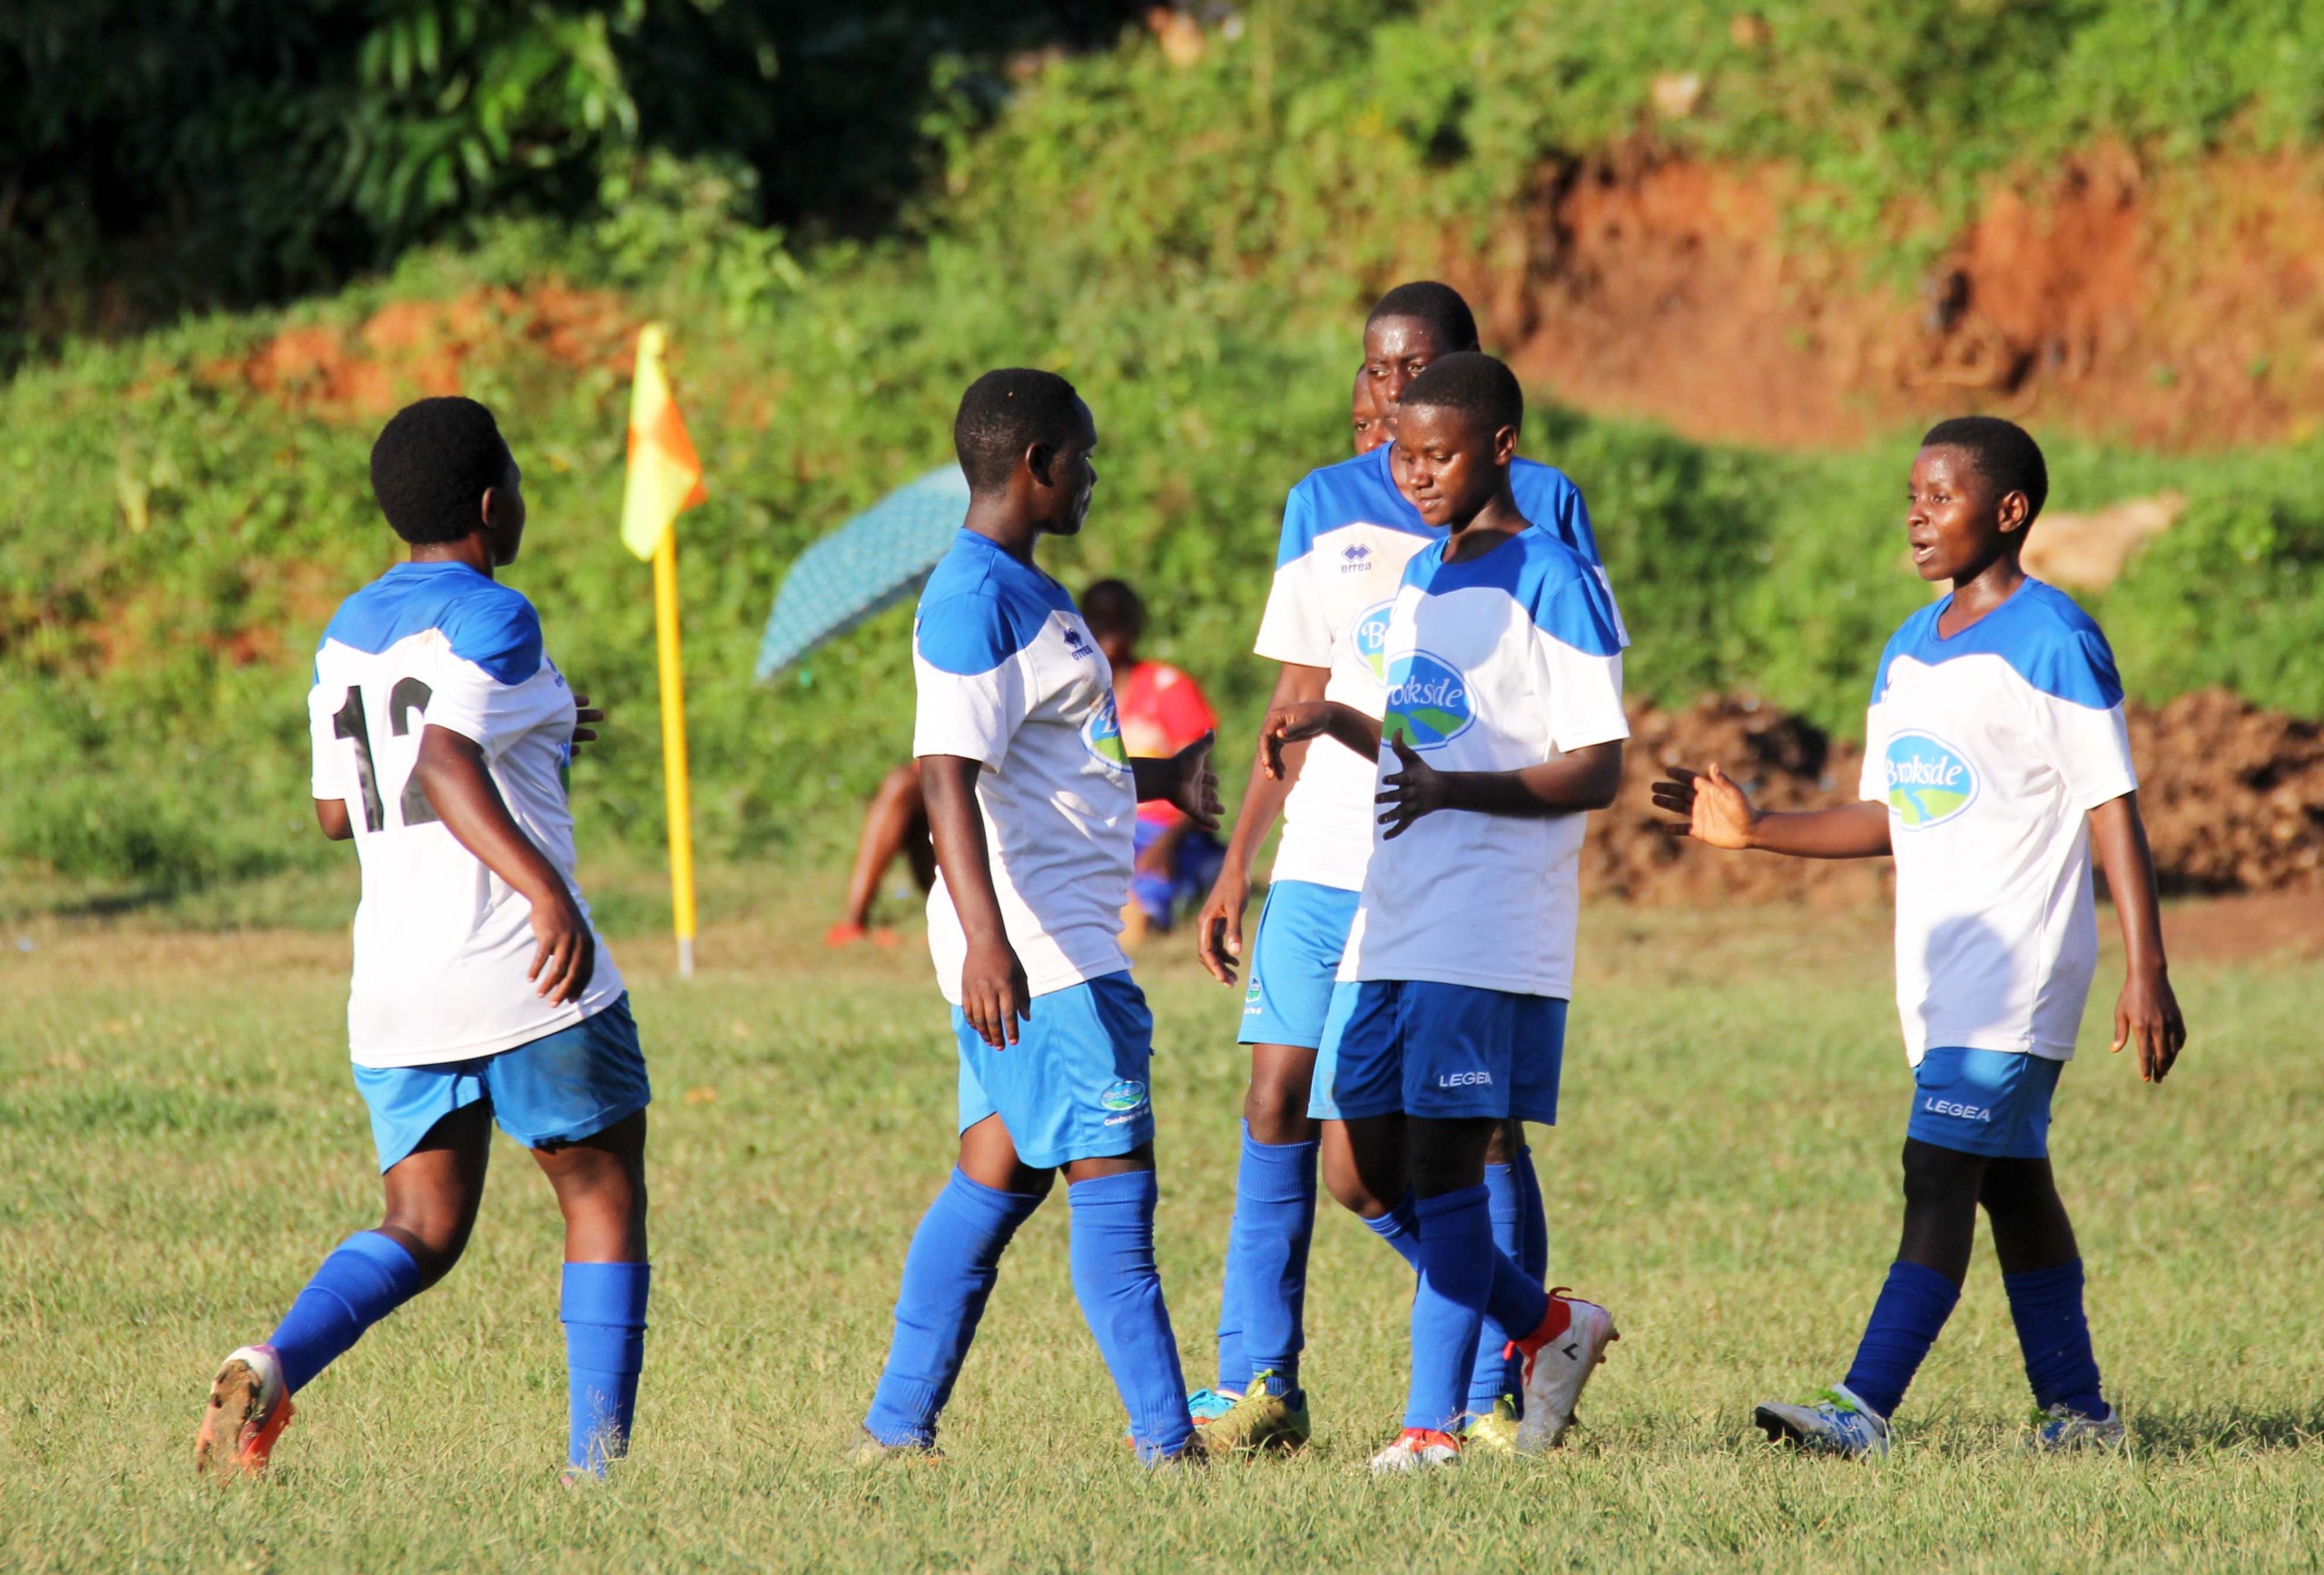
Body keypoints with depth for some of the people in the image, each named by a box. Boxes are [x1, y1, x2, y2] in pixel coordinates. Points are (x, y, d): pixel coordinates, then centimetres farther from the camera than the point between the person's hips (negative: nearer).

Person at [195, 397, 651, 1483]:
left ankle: (276, 1363, -18)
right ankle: (596, 1463, 3)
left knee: (422, 1232, 9)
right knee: (604, 1197, 8)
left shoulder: (346, 637, 14)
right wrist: (545, 887, -37)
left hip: (395, 983, 7)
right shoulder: (488, 621, -10)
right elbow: (444, 766, -26)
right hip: (523, 977, -7)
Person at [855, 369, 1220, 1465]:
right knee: (1114, 1181, -8)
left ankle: (896, 1426, 14)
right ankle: (1167, 1446, -6)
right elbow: (948, 776, -25)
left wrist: (1156, 780, 41)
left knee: (998, 1175, 11)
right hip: (1034, 952, -10)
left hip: (1061, 943, 10)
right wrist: (987, 938, -34)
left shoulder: (1020, 592, 16)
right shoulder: (975, 602, -16)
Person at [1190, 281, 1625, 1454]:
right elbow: (1300, 708, 16)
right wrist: (1234, 869, 12)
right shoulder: (1325, 506, 12)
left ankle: (1497, 1389, 6)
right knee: (1278, 1104, -3)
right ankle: (1256, 1386, 2)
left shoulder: (1540, 507, 3)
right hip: (1329, 859, 3)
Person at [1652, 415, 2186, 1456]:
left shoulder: (2053, 644, -11)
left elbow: (2113, 809, -13)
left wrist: (2147, 971, -18)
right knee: (2010, 1184, 12)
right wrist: (1753, 830, 6)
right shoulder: (1906, 656, 14)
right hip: (1935, 969, 8)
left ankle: (1863, 1411, -21)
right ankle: (2078, 1410, 19)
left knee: (1938, 1172, -15)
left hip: (2019, 964, -8)